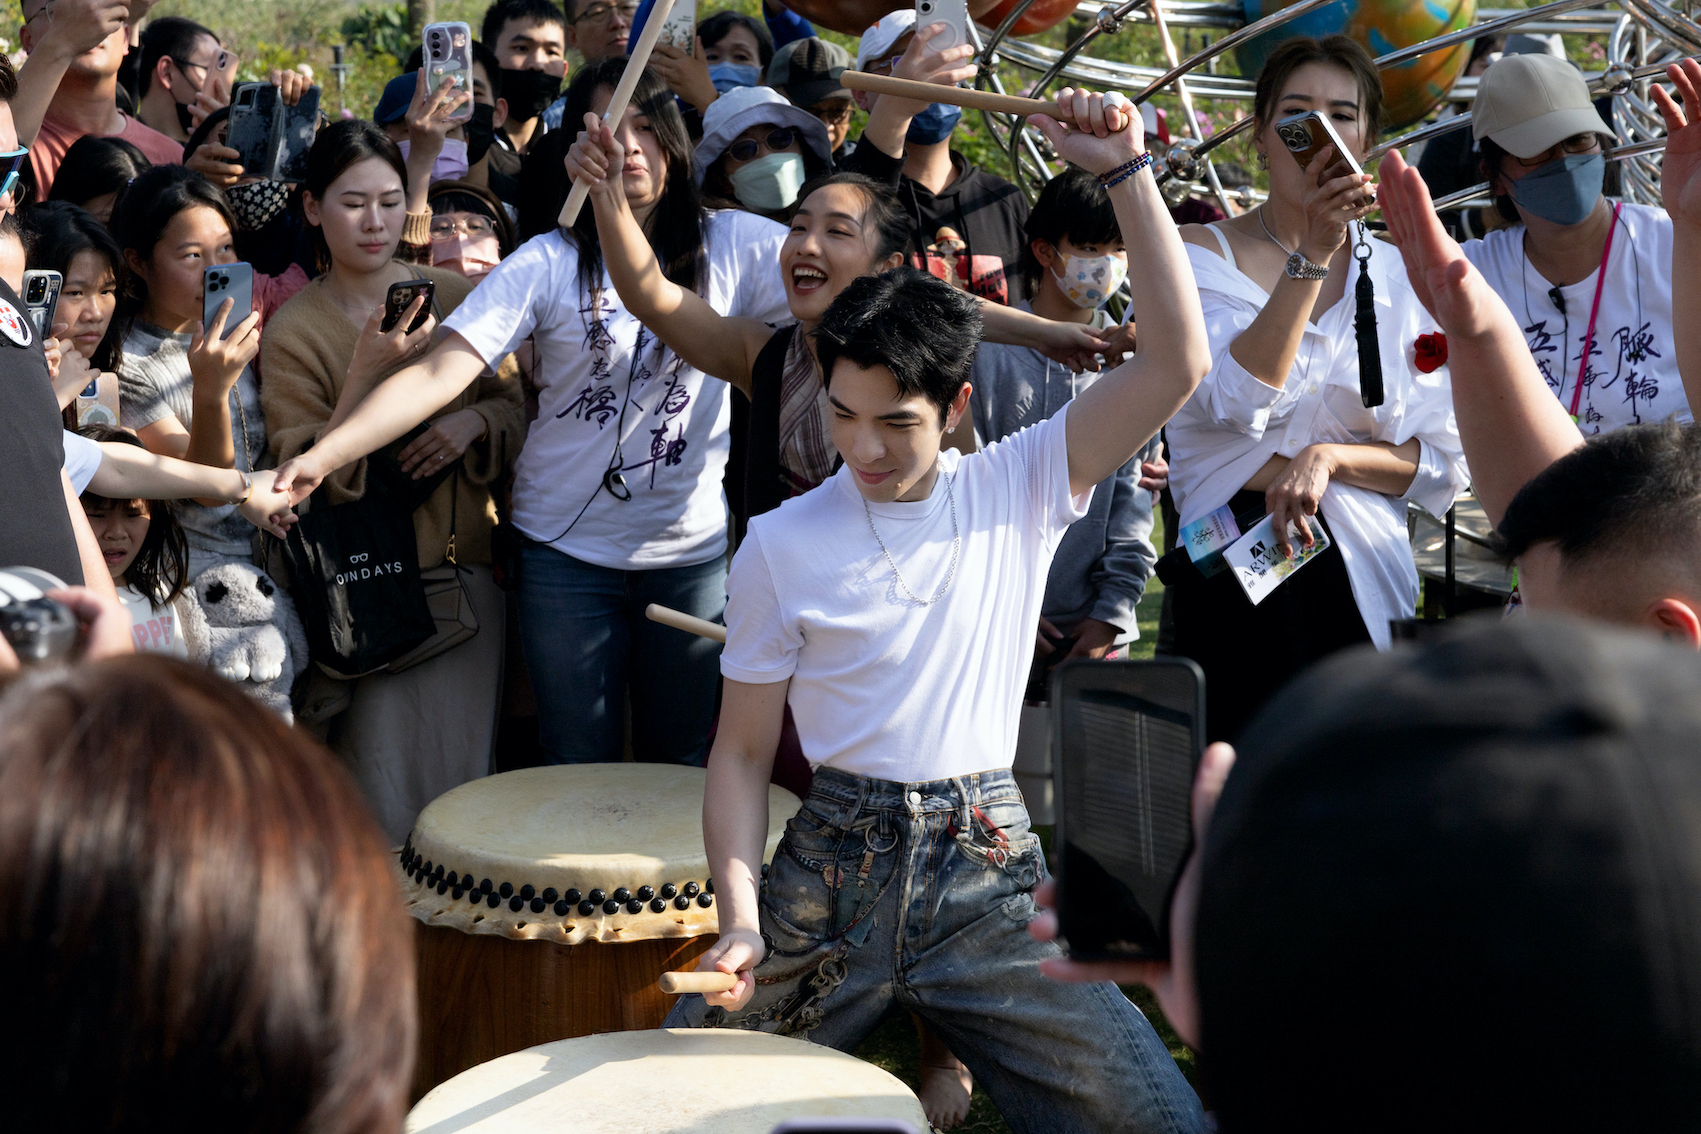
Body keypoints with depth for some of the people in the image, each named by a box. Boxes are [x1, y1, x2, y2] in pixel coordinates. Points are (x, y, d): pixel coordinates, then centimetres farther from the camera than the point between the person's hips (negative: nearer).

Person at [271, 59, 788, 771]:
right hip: (567, 549, -1)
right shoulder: (549, 264, -7)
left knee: (680, 765, 12)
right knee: (580, 768, 8)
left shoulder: (729, 246, -1)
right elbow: (439, 372, -16)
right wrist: (322, 455, -28)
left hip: (693, 549, 1)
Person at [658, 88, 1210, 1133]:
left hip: (989, 868, 0)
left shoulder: (1019, 489, 2)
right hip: (830, 868, 0)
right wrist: (741, 918, -10)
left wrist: (1126, 172, -13)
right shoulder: (781, 545, 1)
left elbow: (1178, 362, -8)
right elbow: (744, 750, 4)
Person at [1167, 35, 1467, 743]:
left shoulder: (1402, 277, 7)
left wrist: (1328, 457, -12)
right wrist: (1313, 253, -22)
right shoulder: (1202, 255, 0)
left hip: (1360, 586, 3)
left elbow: (1444, 465, 5)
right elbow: (1235, 402, -18)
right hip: (1228, 588, -2)